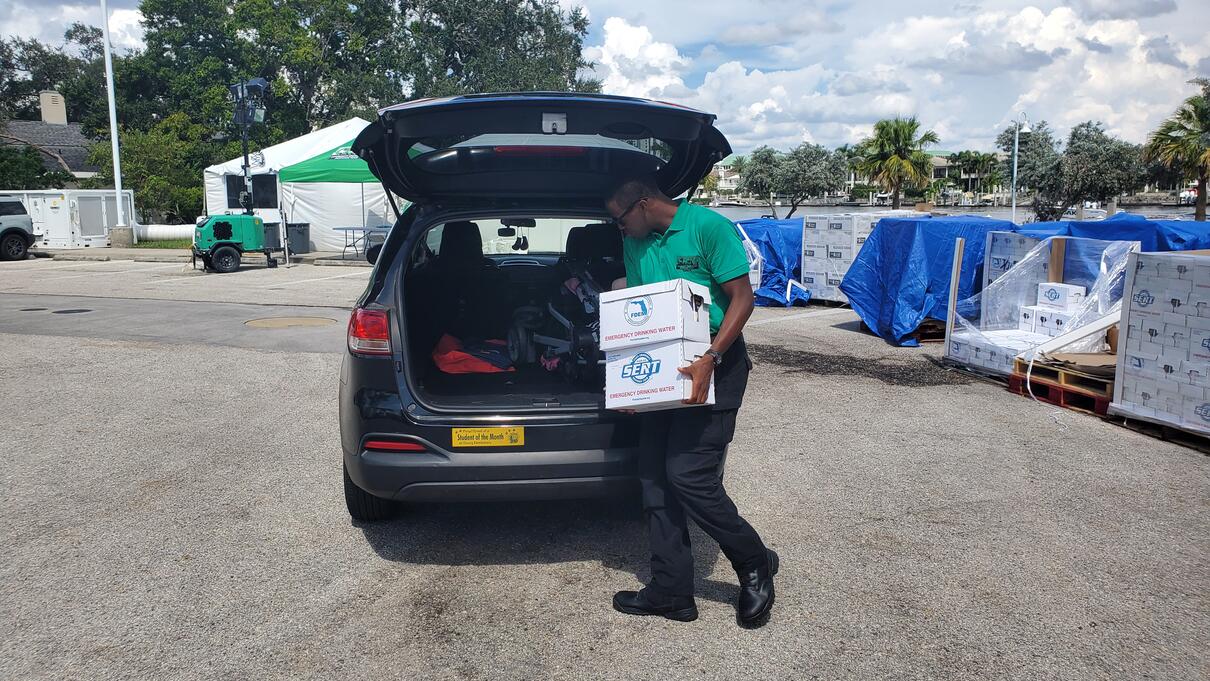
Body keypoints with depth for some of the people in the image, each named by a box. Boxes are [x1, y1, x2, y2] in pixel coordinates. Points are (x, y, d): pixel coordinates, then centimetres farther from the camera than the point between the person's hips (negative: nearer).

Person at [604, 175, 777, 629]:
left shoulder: (709, 227, -11)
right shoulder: (634, 245, 10)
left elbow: (742, 298, -14)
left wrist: (709, 359, -25)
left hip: (714, 366, -7)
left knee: (688, 475, -12)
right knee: (655, 479, 6)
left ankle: (754, 563, 13)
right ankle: (672, 592, 18)